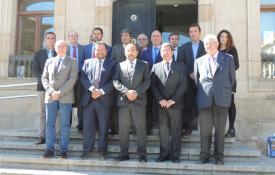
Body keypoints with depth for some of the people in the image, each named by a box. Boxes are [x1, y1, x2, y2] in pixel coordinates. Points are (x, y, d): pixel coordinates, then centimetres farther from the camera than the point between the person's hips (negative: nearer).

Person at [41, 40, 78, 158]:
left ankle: (63, 150, 3)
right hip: (50, 96, 3)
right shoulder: (49, 61, 18)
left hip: (65, 96, -2)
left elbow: (72, 79, -3)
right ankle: (50, 149, 5)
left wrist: (60, 92, -13)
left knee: (65, 124, -1)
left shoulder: (72, 62, 8)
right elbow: (44, 78, 11)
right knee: (50, 123, 0)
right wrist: (51, 91, -7)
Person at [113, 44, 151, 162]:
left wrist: (137, 92, -12)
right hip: (123, 100, 2)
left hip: (139, 100, -1)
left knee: (141, 128, -1)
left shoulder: (144, 65, 11)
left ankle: (142, 154, 5)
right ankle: (124, 153, 13)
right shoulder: (120, 65, 14)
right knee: (123, 129, 4)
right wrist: (126, 91, -11)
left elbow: (147, 81, 2)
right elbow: (115, 81, 4)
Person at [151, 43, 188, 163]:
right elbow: (153, 85, 5)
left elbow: (183, 84, -2)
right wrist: (160, 100, -9)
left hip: (175, 104, -1)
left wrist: (173, 100, -11)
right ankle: (164, 154, 12)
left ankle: (175, 155, 9)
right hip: (161, 104, 1)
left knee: (176, 131, 2)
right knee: (163, 131, 4)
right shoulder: (155, 67, 13)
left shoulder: (180, 66, 7)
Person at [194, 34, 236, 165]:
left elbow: (232, 78, 12)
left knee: (220, 130, 3)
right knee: (205, 130, 2)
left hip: (221, 100, -1)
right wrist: (202, 93, 10)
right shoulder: (199, 61, 12)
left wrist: (225, 92, 14)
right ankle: (204, 155, 12)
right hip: (204, 100, 1)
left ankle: (219, 156, 13)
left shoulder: (228, 59, 8)